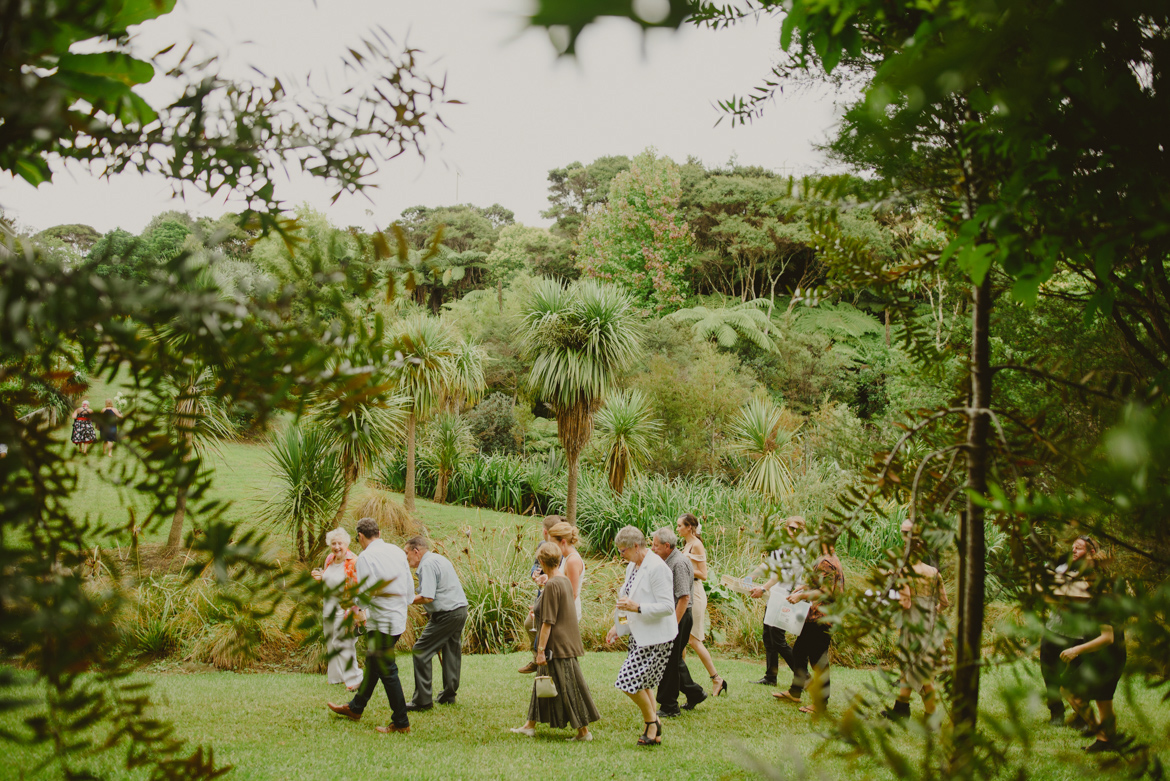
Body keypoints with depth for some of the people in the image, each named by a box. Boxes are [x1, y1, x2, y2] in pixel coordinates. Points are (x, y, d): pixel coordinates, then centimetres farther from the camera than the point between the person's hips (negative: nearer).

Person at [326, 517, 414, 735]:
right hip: (398, 618, 9)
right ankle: (355, 708, 37)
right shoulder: (397, 551, 8)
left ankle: (401, 723, 6)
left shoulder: (366, 556, -15)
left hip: (382, 623, -9)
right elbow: (410, 588, 12)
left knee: (387, 671, 0)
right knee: (373, 664, 21)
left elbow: (366, 593, -22)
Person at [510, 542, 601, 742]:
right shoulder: (565, 581, 8)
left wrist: (541, 649, -17)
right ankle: (530, 725, 25)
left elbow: (548, 622, -20)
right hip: (566, 641, 10)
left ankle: (584, 731, 3)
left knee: (568, 687, -2)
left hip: (558, 645, -10)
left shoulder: (551, 585, -19)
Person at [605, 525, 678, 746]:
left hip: (656, 637, -10)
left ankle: (652, 721, 7)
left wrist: (636, 608, -27)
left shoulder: (657, 568, -18)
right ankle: (653, 732, 21)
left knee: (630, 681, -13)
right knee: (640, 683, 12)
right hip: (639, 635, 10)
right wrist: (618, 627, 19)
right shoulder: (632, 567, 12)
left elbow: (667, 607, -21)